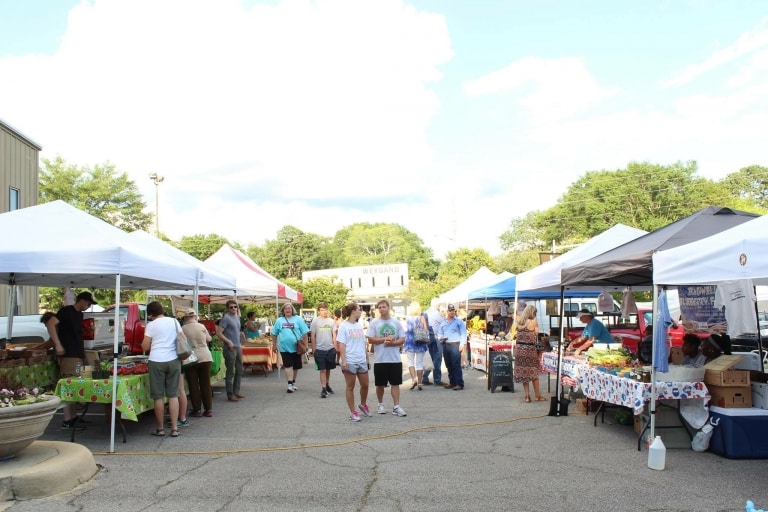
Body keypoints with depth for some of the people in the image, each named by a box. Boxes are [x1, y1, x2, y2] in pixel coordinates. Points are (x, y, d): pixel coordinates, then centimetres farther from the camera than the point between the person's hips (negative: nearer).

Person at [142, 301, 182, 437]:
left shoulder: (151, 325, -2)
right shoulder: (174, 321, 8)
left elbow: (145, 347, -2)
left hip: (157, 362, -3)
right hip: (173, 360, 3)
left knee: (158, 396, 5)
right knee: (173, 395, 8)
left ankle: (160, 429, 12)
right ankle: (174, 428, 7)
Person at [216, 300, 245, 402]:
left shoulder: (237, 318, 13)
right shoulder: (226, 318, -11)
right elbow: (219, 333, -17)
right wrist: (228, 342, -22)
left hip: (237, 348, 9)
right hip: (230, 348, -9)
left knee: (239, 370, 15)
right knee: (230, 372, -3)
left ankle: (236, 391, 25)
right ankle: (230, 394, 4)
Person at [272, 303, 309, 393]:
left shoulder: (298, 319, 1)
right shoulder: (279, 321, 7)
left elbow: (304, 333, 1)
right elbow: (274, 334, 14)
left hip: (296, 348, 0)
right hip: (284, 348, 0)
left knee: (296, 366, 11)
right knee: (288, 366, -6)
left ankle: (293, 383, 28)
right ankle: (290, 385, -6)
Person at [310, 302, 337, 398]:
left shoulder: (331, 321, 3)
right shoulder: (315, 321, -4)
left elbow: (334, 335, 8)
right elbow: (313, 336, -1)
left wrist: (335, 348, 5)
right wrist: (314, 350, -3)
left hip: (330, 349, 3)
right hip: (320, 349, -3)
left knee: (328, 369, 14)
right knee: (322, 370, -3)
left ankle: (327, 385, 31)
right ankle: (323, 389, -2)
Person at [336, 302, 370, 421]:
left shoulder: (359, 326, 12)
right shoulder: (343, 326, -8)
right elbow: (341, 345, -11)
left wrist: (367, 358, 17)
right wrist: (343, 360, -17)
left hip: (362, 361, 6)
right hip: (350, 361, -6)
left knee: (365, 385, 11)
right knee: (350, 387, 4)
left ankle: (363, 404, 36)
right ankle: (353, 412, 12)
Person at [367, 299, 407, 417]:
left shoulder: (396, 323, 4)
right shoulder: (374, 323, -1)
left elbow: (402, 340, 2)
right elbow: (370, 340, -7)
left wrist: (392, 343, -15)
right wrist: (385, 339, -14)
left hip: (395, 359, 1)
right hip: (380, 359, -1)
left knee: (395, 383, 1)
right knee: (380, 384, 9)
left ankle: (396, 407, 4)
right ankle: (380, 405, 26)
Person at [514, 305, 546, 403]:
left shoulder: (519, 323, 8)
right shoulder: (534, 322, -6)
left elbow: (517, 336, 9)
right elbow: (536, 336, -3)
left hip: (519, 348, 5)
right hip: (530, 349, -4)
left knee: (523, 371, 7)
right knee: (533, 371, 6)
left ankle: (527, 396, 9)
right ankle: (537, 395, 13)